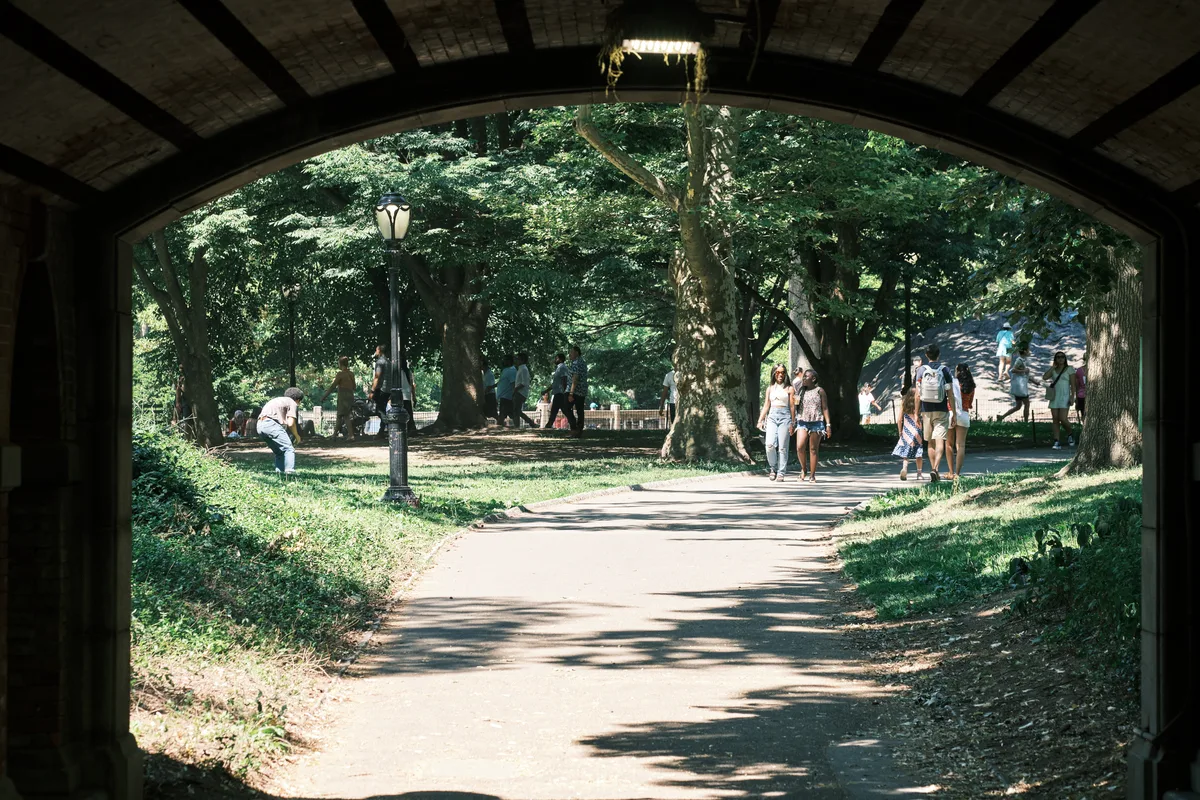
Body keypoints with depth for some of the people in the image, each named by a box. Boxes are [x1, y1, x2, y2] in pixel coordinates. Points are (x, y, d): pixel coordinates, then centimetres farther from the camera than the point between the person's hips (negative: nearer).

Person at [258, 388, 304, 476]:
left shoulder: (279, 400, 33)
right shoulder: (293, 403, 8)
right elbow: (290, 423, -4)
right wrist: (297, 436, 11)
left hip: (260, 426, 8)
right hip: (271, 424, -8)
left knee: (279, 452, 18)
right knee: (289, 449, -10)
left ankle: (279, 472, 8)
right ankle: (290, 472, -25)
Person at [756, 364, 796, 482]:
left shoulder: (789, 389, 7)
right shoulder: (770, 388, 16)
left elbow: (792, 407, 5)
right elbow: (766, 406, 18)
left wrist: (793, 424, 1)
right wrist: (760, 420, 10)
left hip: (785, 416, -2)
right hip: (772, 417, 2)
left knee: (782, 447, -5)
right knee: (770, 444, -14)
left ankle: (781, 473, 0)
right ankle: (773, 468, 5)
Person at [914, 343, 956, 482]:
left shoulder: (921, 370, 0)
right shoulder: (945, 370, -2)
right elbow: (950, 395, -3)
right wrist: (954, 413, 4)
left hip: (926, 411, 2)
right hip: (942, 411, -2)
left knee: (930, 442, 13)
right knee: (939, 441, -7)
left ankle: (933, 469, 17)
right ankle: (935, 468, -26)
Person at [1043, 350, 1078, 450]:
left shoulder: (1069, 369, 0)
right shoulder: (1053, 370, 11)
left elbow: (1073, 384, -3)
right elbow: (1044, 377, -6)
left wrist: (1072, 397, -13)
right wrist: (1053, 367, -4)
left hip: (1065, 397, -4)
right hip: (1054, 398, 4)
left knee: (1063, 419, -14)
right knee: (1055, 420, -1)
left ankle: (1070, 435, 13)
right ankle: (1057, 442, -2)